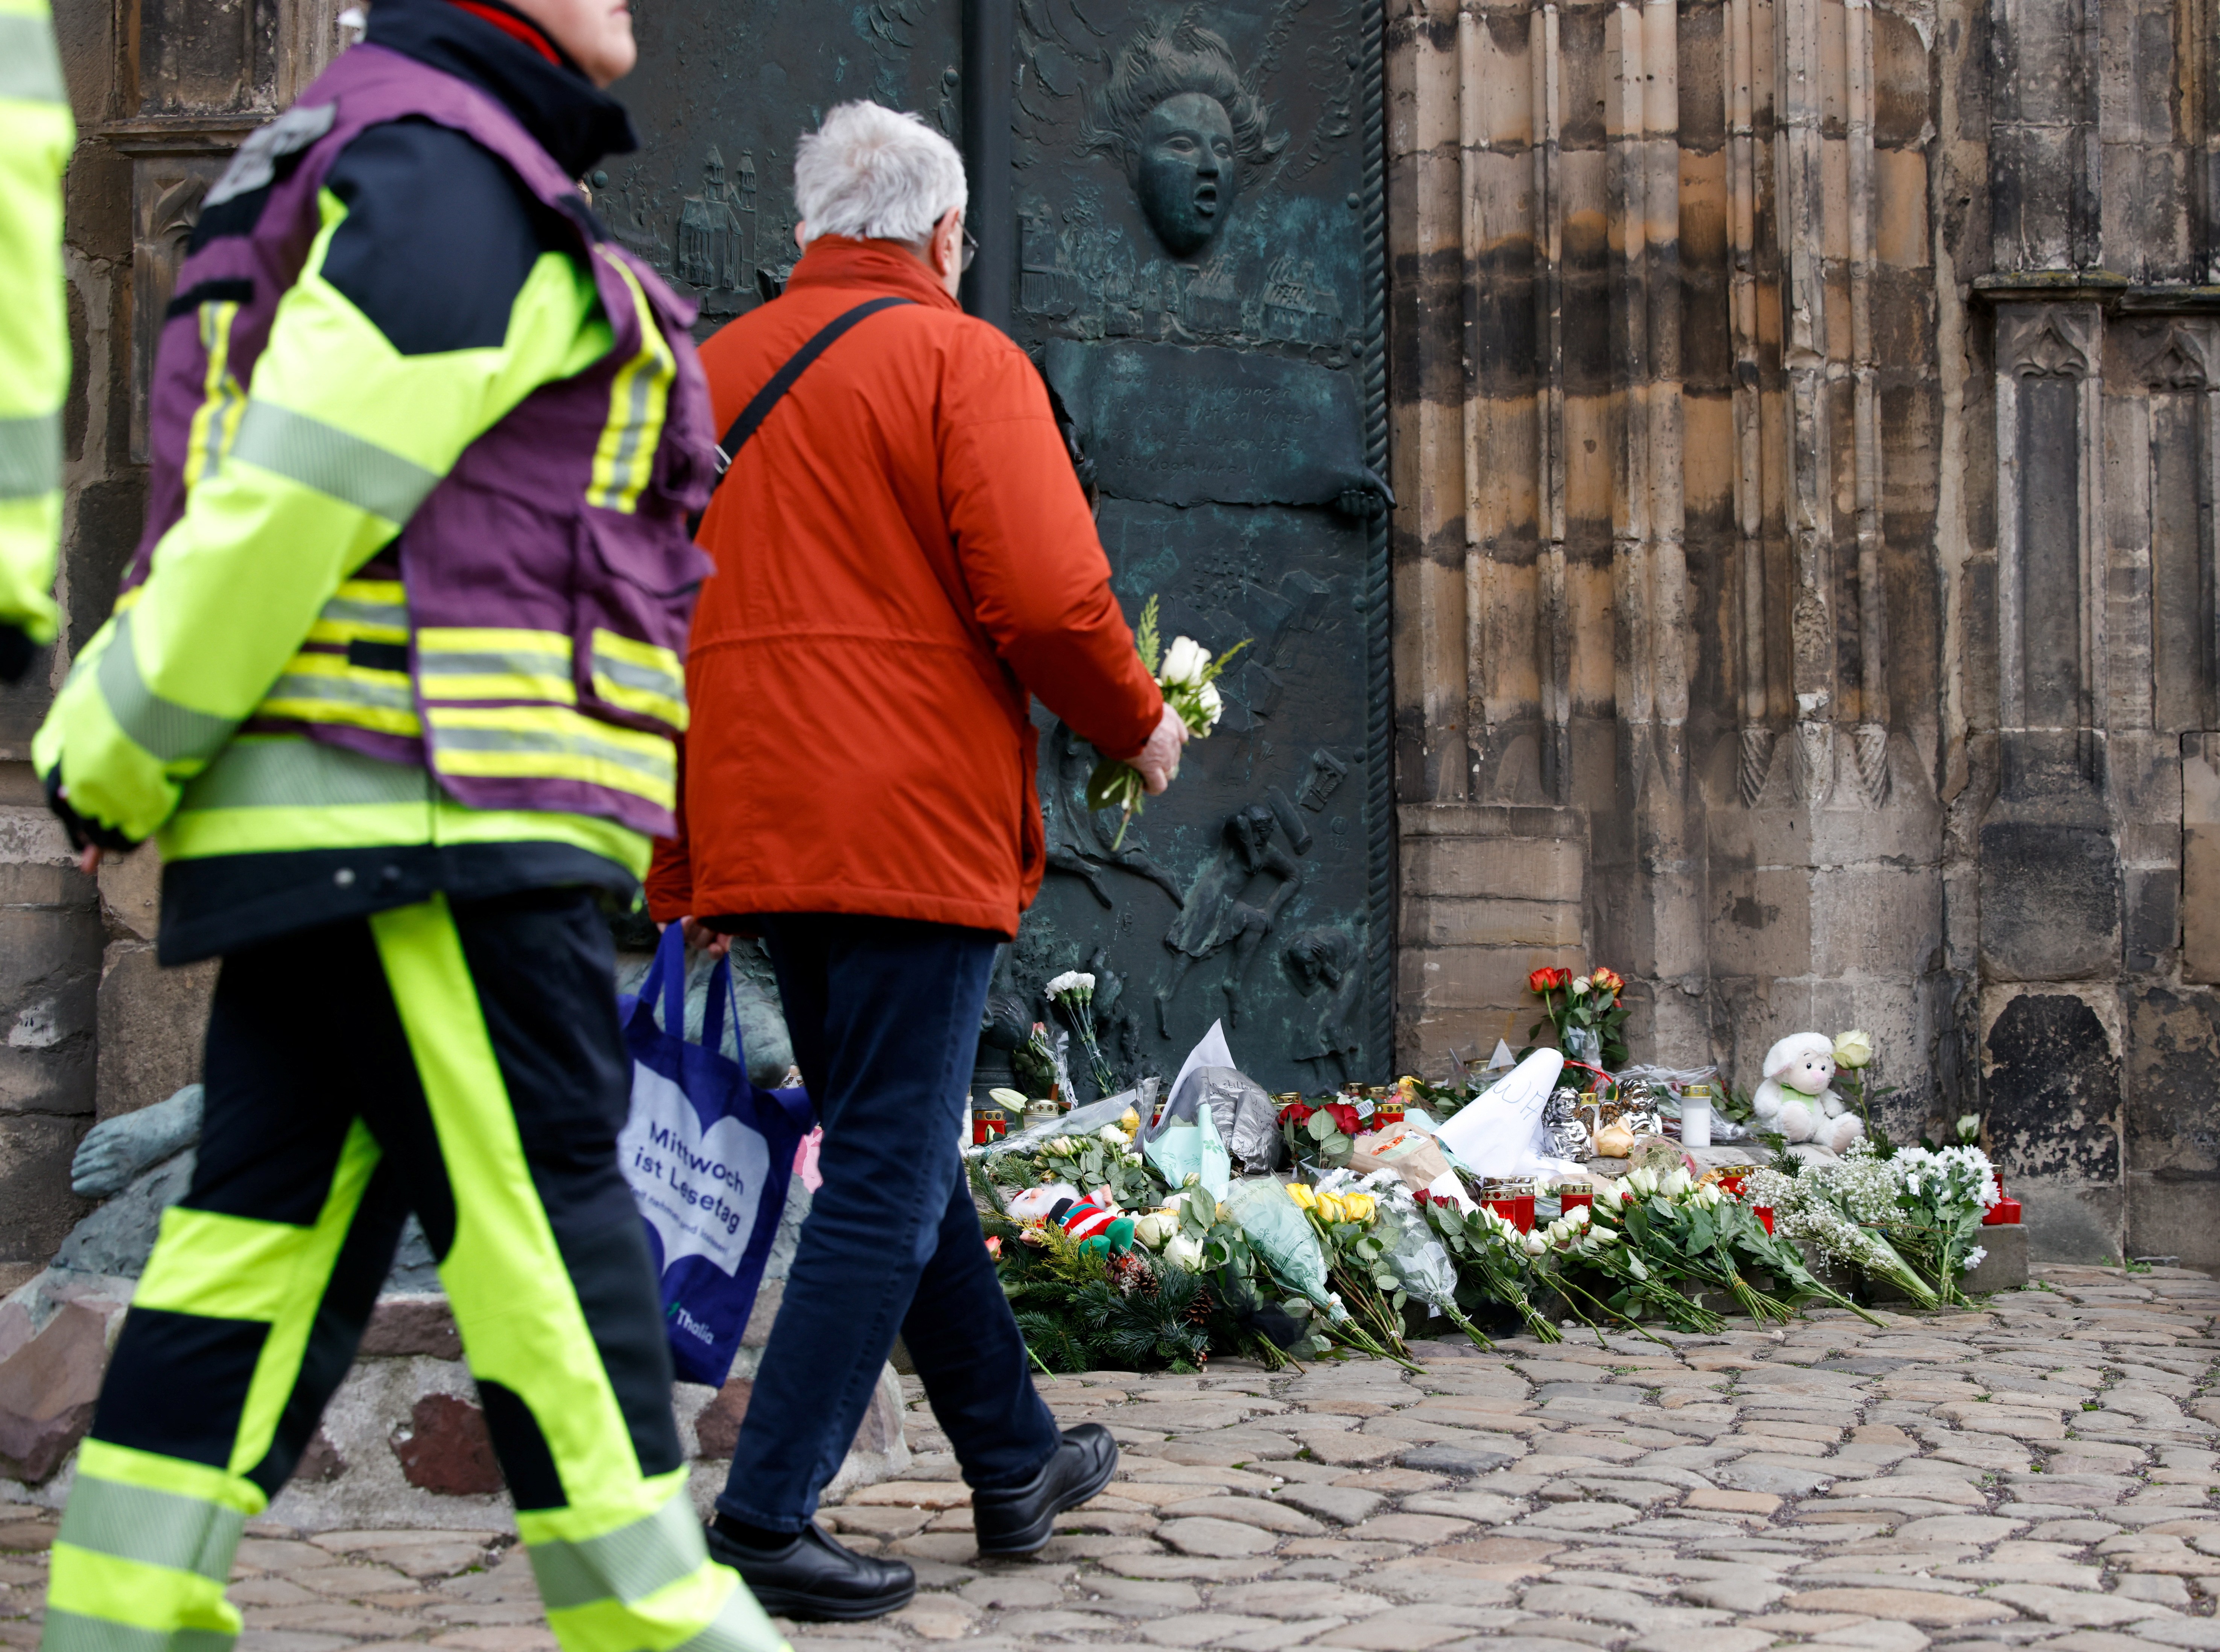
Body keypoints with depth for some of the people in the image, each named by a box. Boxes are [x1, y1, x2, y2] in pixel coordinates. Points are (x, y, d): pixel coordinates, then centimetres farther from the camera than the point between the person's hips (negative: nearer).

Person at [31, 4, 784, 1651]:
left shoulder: (383, 178, 25)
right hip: (428, 822, -10)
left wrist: (108, 741, 15)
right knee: (544, 1217, -5)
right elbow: (294, 493, -16)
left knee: (269, 1232, 8)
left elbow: (274, 502, 21)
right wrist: (121, 758, -12)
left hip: (331, 829, 10)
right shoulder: (450, 174, -10)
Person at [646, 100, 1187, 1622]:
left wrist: (683, 877, 20)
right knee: (890, 1179, -3)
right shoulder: (961, 362, -5)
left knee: (901, 1147, 17)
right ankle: (769, 1517, -7)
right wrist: (1139, 725, 4)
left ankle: (1017, 1464, 30)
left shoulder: (713, 371, 15)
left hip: (757, 832, 7)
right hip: (914, 828, -7)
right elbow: (1049, 600, -15)